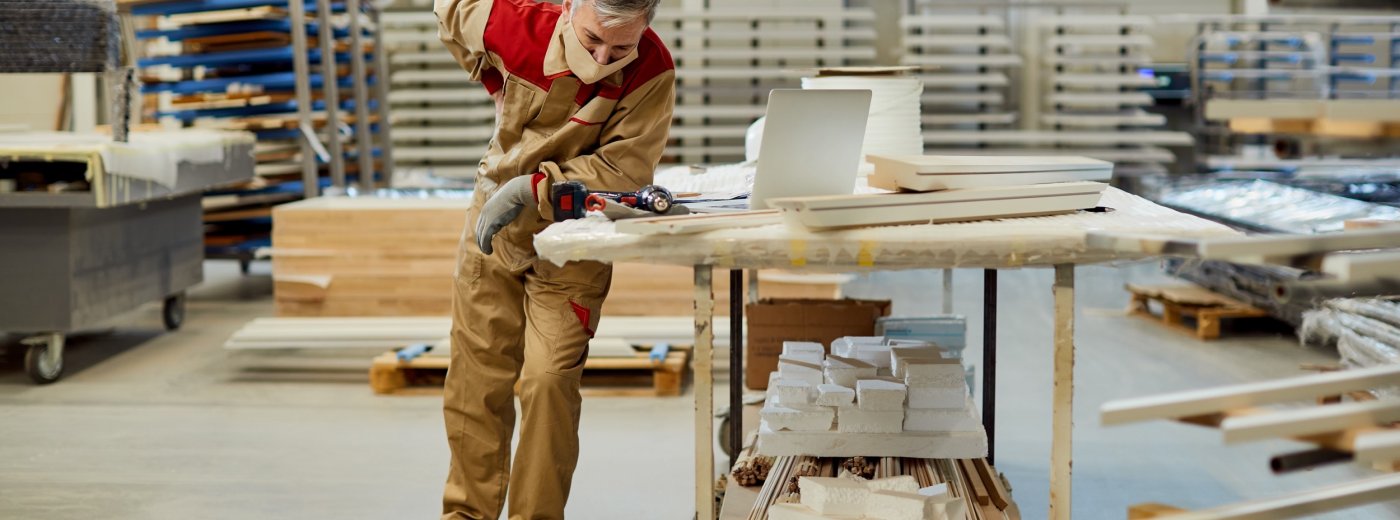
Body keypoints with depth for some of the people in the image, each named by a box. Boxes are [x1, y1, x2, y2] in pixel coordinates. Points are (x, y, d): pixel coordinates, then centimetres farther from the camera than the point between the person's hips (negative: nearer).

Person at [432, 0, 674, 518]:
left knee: (550, 382, -14)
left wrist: (535, 187, -29)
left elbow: (624, 169, -23)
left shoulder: (652, 71, -25)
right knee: (476, 379, 8)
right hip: (494, 218, 3)